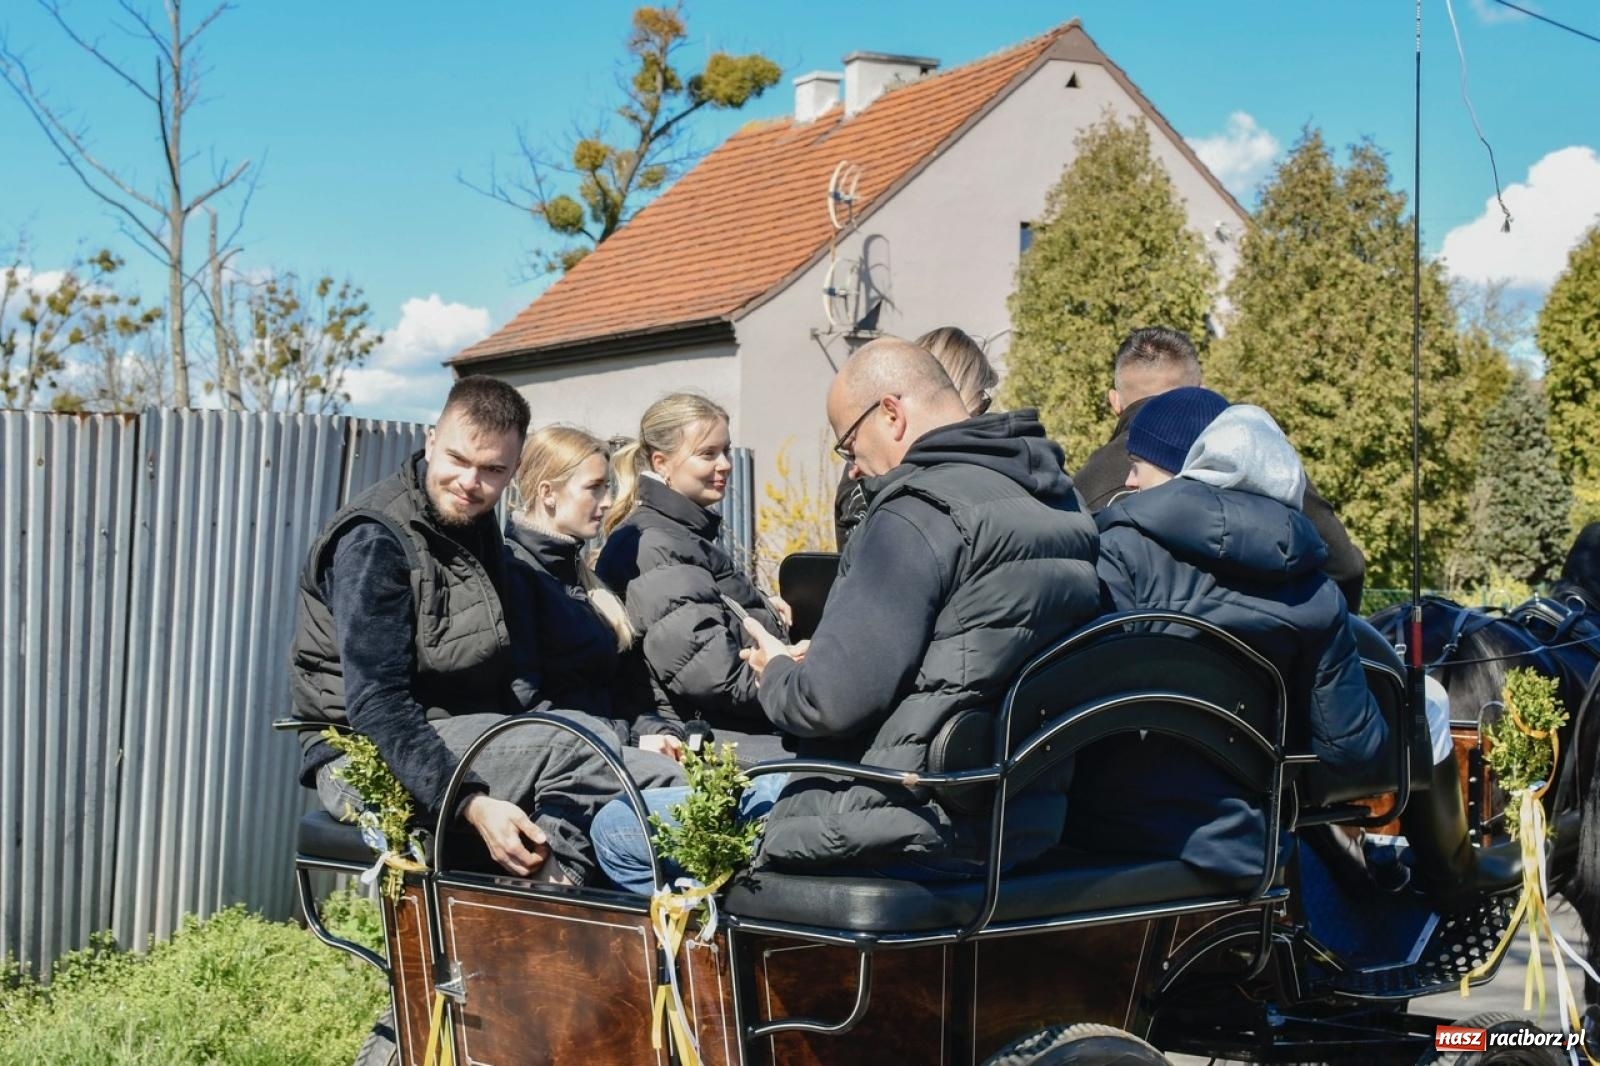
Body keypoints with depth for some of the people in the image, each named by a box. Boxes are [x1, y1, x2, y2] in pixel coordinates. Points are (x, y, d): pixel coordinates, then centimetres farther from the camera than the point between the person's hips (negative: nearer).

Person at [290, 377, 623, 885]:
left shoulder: (474, 525, 12)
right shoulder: (375, 540, -15)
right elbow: (375, 706, -23)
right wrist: (472, 805, -32)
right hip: (368, 759, -9)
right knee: (575, 754, -26)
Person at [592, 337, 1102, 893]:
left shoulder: (920, 513, -19)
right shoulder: (1056, 500, 10)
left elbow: (832, 702, -23)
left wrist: (778, 671, 0)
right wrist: (816, 658, 14)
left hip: (921, 827, -10)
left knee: (618, 831, -1)